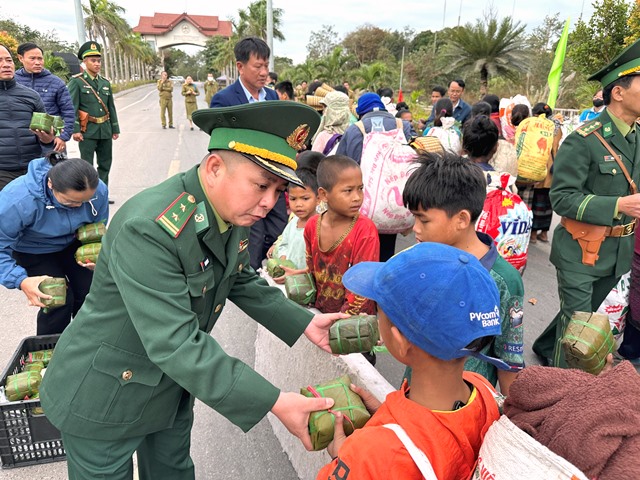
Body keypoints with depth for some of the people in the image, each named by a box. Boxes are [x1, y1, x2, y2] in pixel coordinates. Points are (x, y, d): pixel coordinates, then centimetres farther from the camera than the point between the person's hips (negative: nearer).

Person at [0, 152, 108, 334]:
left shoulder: (98, 190, -26)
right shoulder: (18, 201, -38)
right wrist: (21, 281, -41)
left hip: (73, 244, 4)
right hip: (34, 252, -3)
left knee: (90, 293, -2)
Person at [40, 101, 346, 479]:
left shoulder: (234, 209, -9)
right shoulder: (148, 228, -35)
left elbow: (241, 281, 6)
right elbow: (175, 344, -37)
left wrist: (304, 323, -5)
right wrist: (274, 402, -37)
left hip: (174, 388, 7)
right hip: (104, 401, -7)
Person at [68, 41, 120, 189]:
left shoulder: (105, 82, 12)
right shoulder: (76, 81, -5)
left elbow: (111, 107, 15)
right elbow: (72, 107, -10)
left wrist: (115, 129, 12)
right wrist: (75, 130, -16)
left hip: (105, 130, 6)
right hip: (87, 131, -6)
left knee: (105, 164, 12)